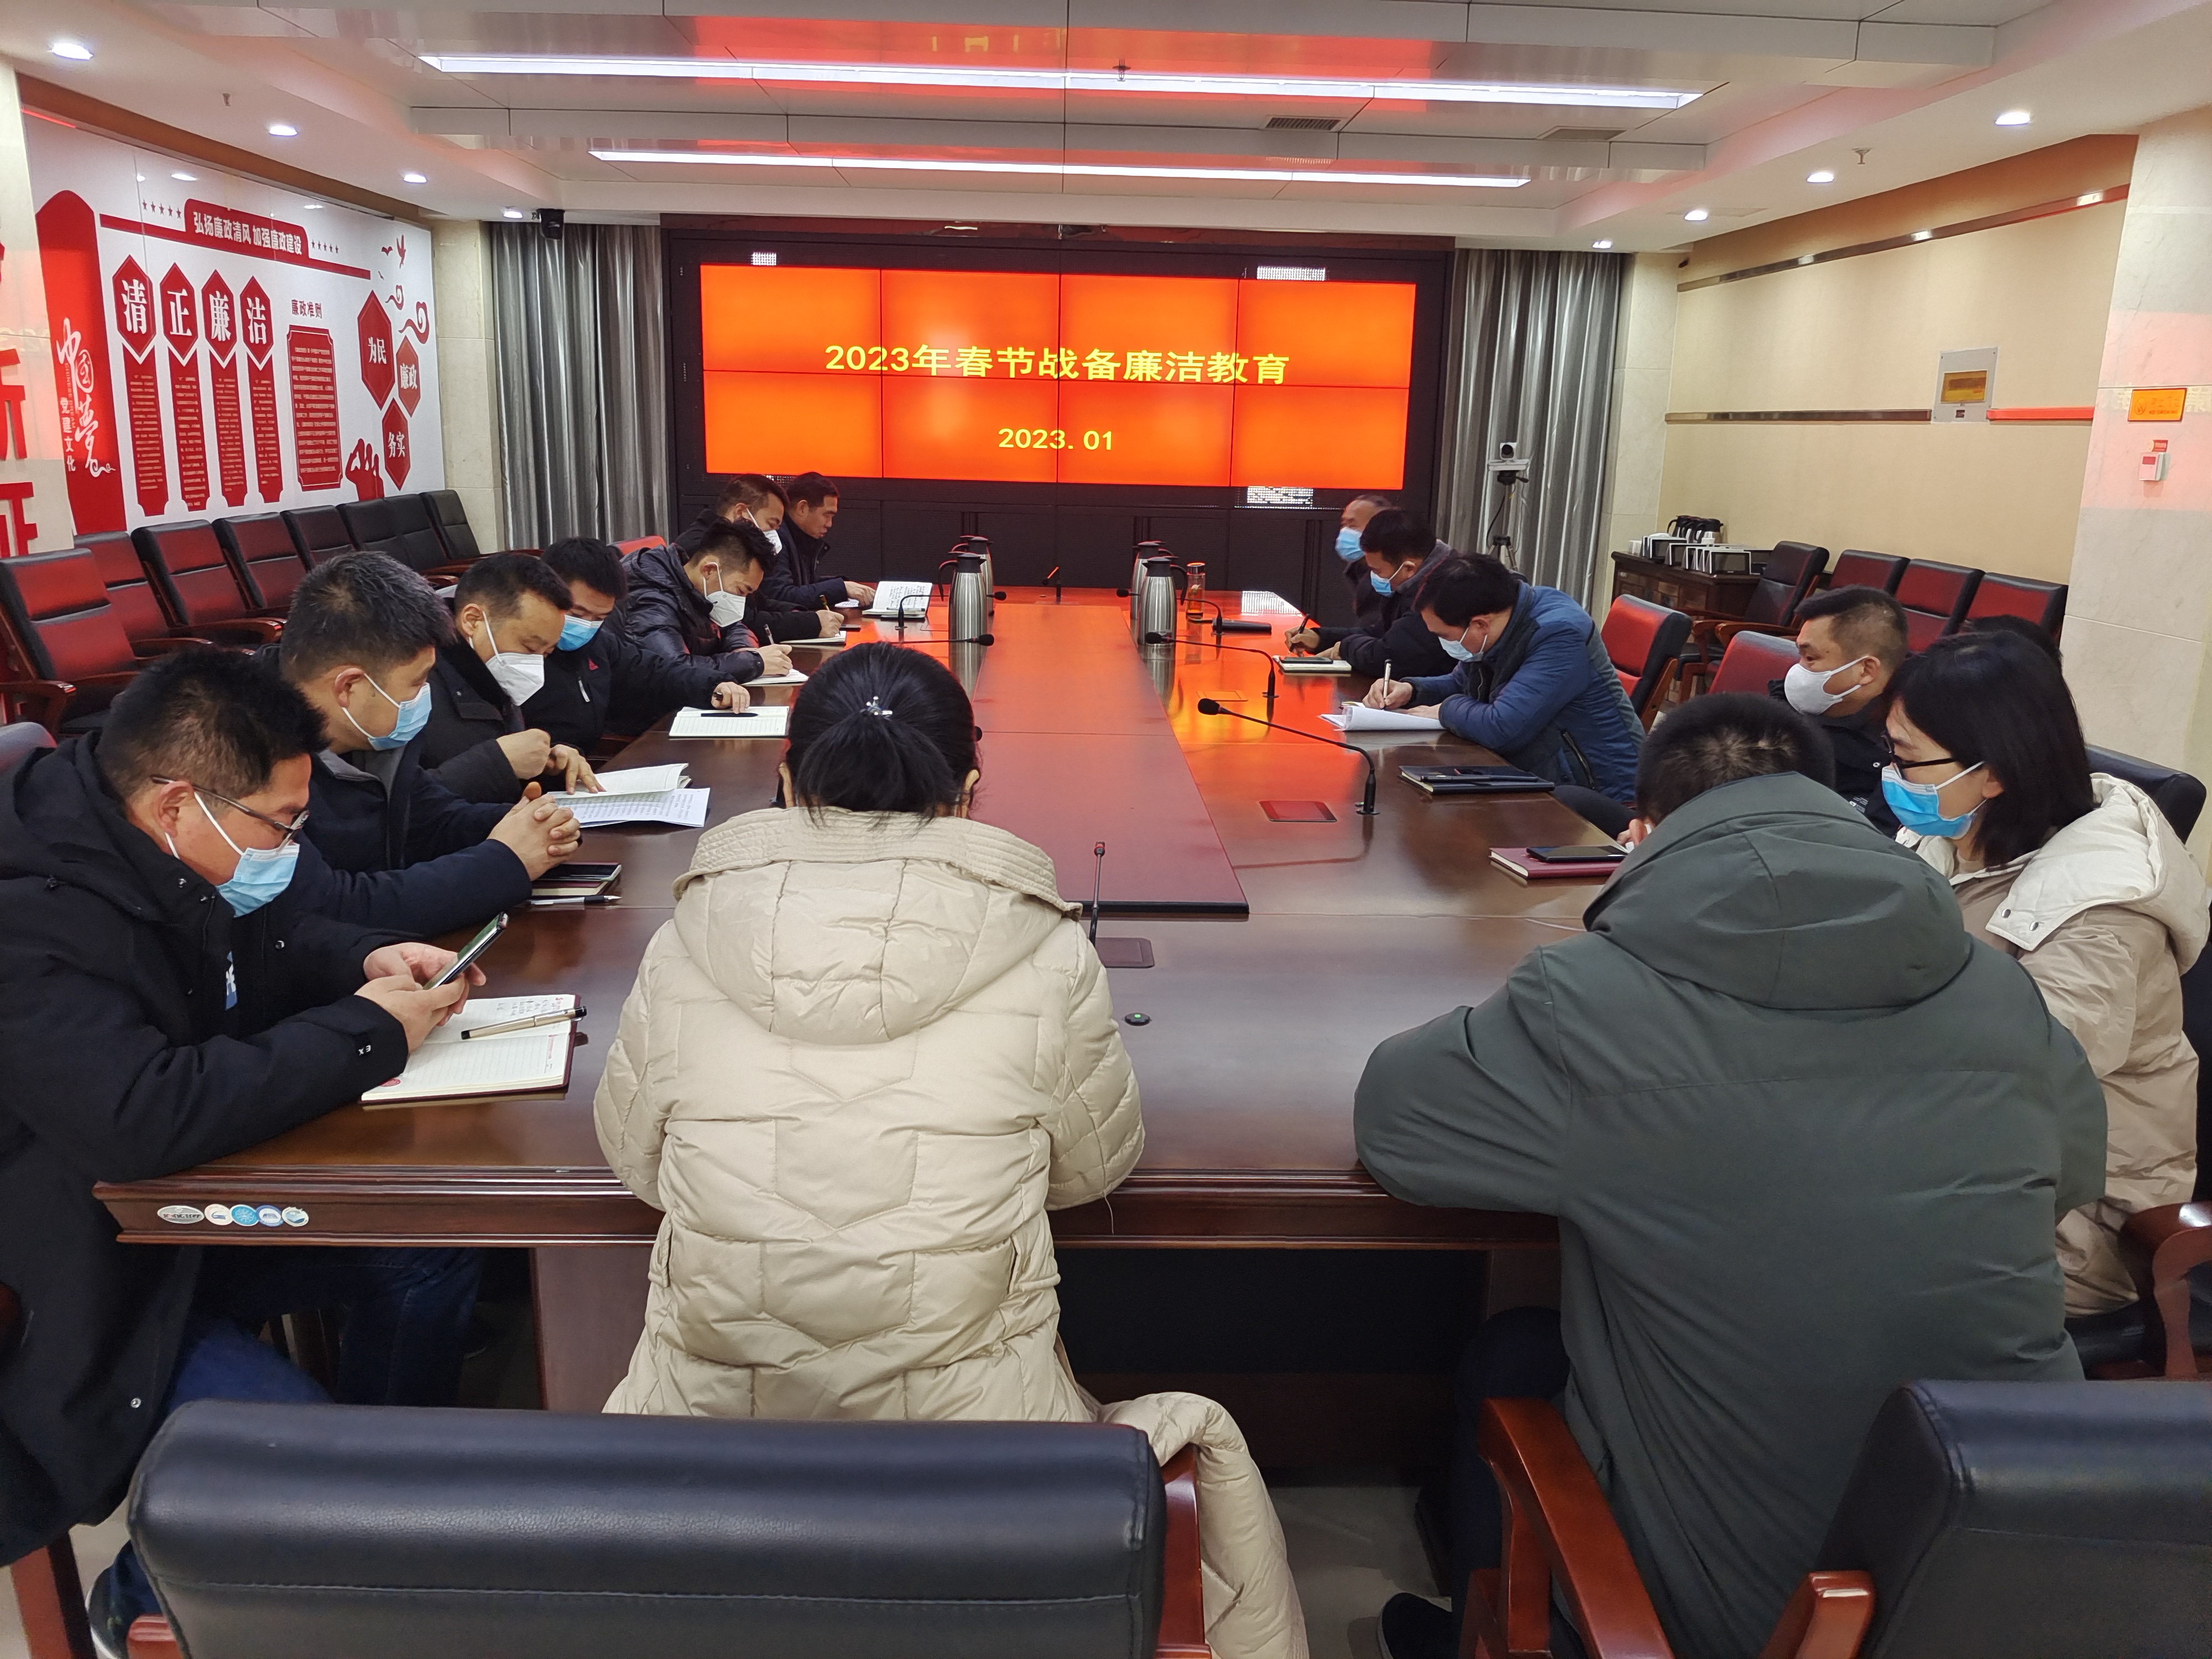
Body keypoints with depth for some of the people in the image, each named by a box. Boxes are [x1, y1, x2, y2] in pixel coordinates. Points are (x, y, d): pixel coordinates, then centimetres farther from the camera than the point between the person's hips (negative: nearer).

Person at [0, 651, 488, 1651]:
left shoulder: (157, 854, -4)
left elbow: (273, 940, 14)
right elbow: (142, 1118, -41)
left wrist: (366, 964, -9)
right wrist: (365, 1032, -31)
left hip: (189, 1203, 8)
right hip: (90, 1286, -8)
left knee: (429, 1258, -3)